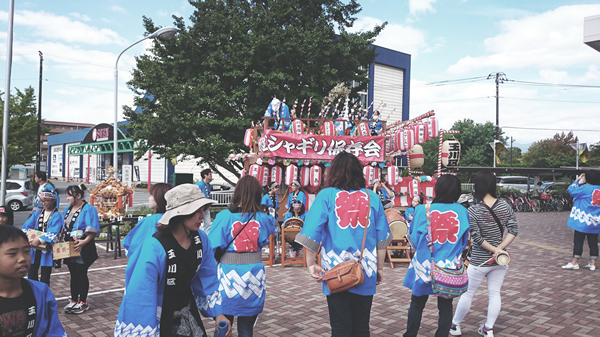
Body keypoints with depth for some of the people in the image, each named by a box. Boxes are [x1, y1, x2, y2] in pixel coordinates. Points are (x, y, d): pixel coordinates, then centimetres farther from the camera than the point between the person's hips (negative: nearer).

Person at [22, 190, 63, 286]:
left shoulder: (56, 216, -7)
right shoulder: (37, 213, 11)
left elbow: (53, 233, -18)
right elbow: (26, 226, 2)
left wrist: (40, 240, -28)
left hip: (47, 250, -5)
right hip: (34, 249, 5)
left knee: (45, 279, 4)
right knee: (31, 276, 9)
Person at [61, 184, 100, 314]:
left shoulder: (88, 209, -13)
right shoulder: (67, 209, 13)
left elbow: (92, 230, -18)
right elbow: (64, 228, 20)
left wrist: (84, 242, -28)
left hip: (83, 248, -7)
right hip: (69, 247, 7)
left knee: (81, 274, 1)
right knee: (73, 274, 15)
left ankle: (83, 302, 13)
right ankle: (73, 300, 25)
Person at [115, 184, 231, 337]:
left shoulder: (201, 239, -10)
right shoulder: (155, 247, -30)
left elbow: (208, 279, 1)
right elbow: (140, 298, -29)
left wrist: (218, 313, -2)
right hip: (159, 319, -5)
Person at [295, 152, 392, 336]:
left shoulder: (326, 195, -4)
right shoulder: (372, 197, 3)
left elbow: (311, 233, -10)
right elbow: (382, 238, 6)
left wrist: (311, 264, -1)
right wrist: (379, 268, 15)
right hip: (366, 272, 2)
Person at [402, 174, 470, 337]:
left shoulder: (422, 210, -13)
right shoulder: (462, 212, -6)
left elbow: (414, 238, -3)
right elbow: (464, 242, 6)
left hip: (424, 266, -1)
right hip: (450, 267, 1)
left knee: (417, 304, 15)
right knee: (445, 306, 14)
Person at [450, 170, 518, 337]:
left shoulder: (473, 210, -17)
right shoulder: (504, 205, -4)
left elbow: (477, 238, -17)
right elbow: (513, 230, -5)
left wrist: (495, 249, -8)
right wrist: (499, 249, -10)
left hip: (479, 261, -4)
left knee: (467, 293, 11)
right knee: (494, 293, 15)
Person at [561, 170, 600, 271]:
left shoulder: (585, 188, -14)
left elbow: (571, 190, -8)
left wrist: (577, 180, 4)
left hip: (583, 221, -6)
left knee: (578, 241, -1)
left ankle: (574, 262, 2)